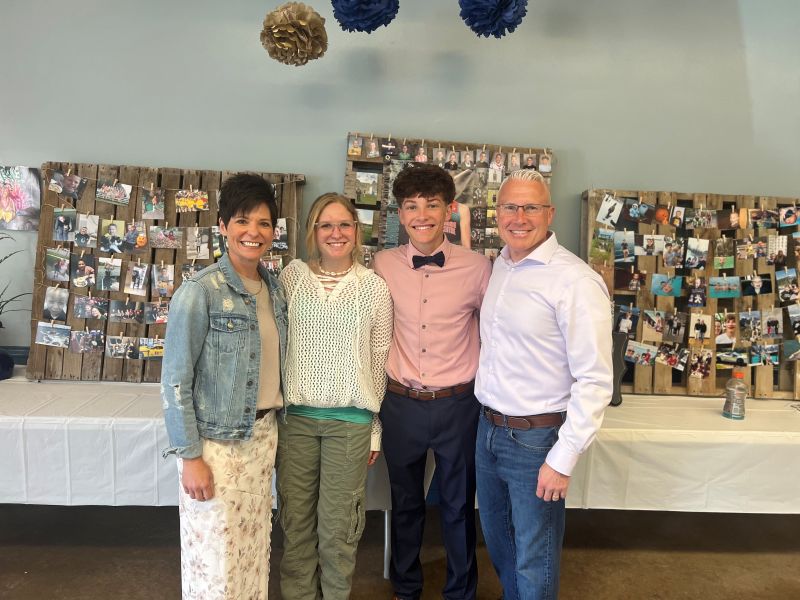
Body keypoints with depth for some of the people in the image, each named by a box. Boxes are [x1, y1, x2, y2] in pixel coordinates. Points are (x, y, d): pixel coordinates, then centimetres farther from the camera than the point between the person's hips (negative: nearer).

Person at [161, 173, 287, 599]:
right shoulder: (200, 292, -16)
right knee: (215, 556, 8)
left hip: (263, 435, 6)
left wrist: (272, 427, 11)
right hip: (216, 441, -6)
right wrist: (190, 456, -15)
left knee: (254, 546, 18)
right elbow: (174, 381, -14)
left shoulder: (274, 288, 3)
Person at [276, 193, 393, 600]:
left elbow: (379, 361, 2)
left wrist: (376, 428, 4)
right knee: (296, 520, 14)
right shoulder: (292, 276, 1)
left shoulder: (374, 286, -2)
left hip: (350, 420, -1)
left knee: (338, 525, 9)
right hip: (295, 415, 2)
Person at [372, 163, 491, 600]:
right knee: (405, 503, 20)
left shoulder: (476, 268, -9)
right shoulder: (382, 265, -5)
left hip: (457, 404, -1)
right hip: (400, 404, 2)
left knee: (458, 505, 17)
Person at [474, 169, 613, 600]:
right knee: (497, 540, 25)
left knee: (534, 562, 12)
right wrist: (488, 416, 11)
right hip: (489, 428, 7)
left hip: (536, 438, -7)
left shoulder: (575, 281, -19)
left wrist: (563, 460, -18)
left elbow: (595, 381, -19)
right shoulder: (501, 265, 5)